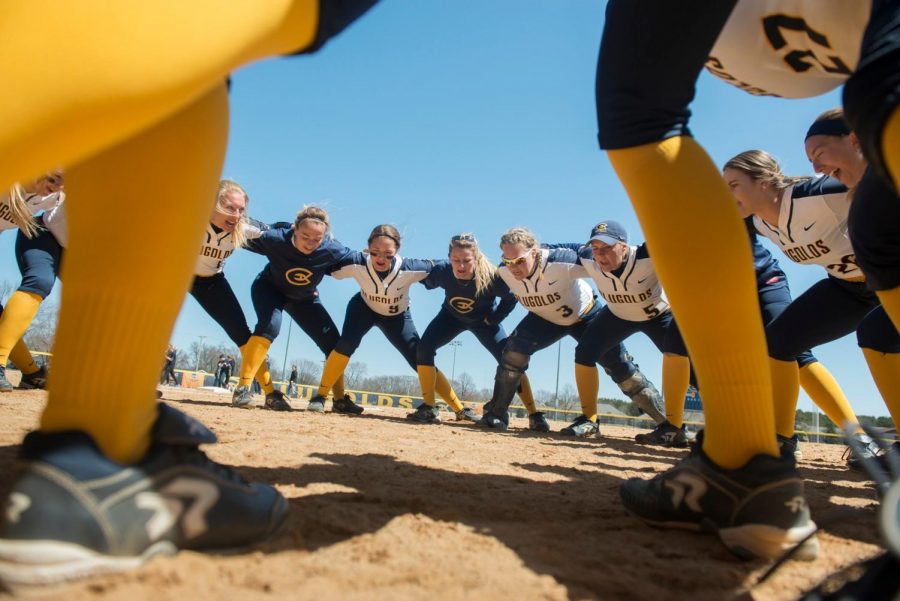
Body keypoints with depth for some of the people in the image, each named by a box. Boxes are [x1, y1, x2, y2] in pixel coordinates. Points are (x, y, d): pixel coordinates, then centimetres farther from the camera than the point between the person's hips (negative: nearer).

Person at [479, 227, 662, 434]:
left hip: (584, 314, -3)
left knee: (617, 364, -5)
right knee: (515, 349, -18)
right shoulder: (503, 272, -24)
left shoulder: (560, 262, -39)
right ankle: (497, 412, -6)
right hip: (545, 319, 3)